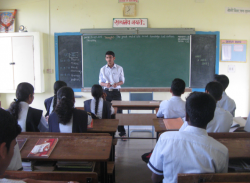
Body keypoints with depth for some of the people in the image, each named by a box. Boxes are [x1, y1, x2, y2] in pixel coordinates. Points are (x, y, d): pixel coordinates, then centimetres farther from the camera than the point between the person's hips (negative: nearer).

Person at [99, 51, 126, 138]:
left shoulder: (119, 68, 2)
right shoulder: (103, 69, 6)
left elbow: (122, 81, 5)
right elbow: (100, 82, 7)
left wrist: (117, 84, -17)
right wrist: (105, 84, -16)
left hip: (116, 91, -1)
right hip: (106, 92, 1)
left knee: (118, 111, -2)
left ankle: (122, 132, 4)